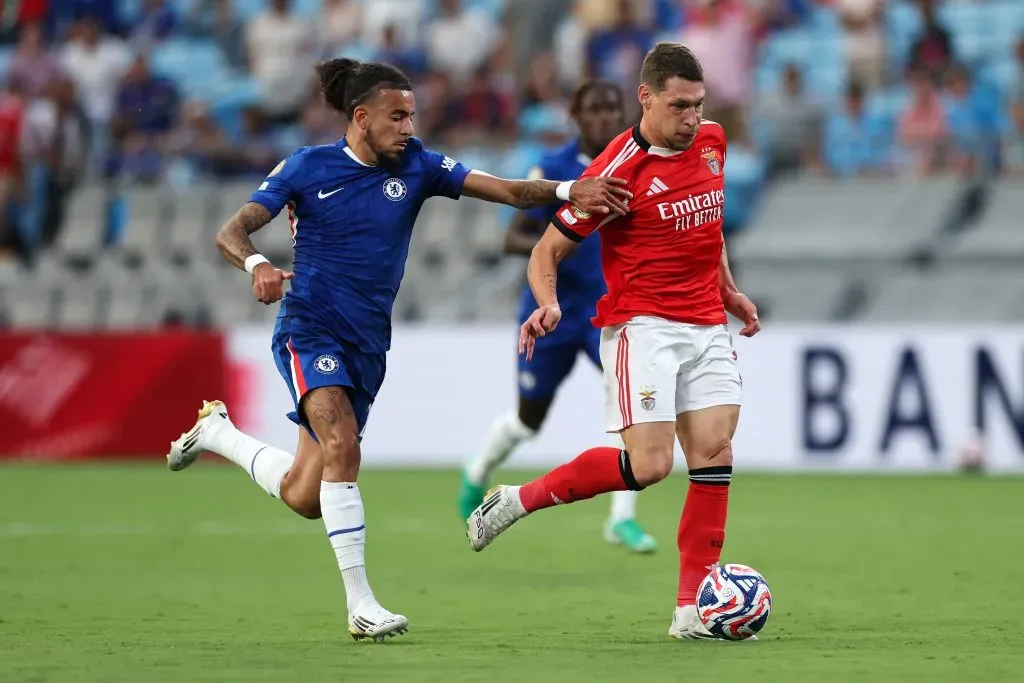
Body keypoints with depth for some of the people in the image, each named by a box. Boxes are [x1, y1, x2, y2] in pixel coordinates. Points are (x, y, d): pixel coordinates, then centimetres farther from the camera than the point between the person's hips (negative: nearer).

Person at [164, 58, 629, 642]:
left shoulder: (417, 167, 2)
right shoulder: (309, 168, -4)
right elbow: (232, 232, -6)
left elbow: (509, 191, -7)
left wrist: (566, 192, -25)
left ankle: (219, 432, 36)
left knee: (304, 497, 6)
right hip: (310, 330, -4)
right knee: (342, 444, -28)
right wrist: (257, 266, -28)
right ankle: (361, 604, -24)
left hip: (368, 346, 4)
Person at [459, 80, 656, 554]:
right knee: (530, 417, 13)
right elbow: (512, 239, -12)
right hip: (554, 308, -2)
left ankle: (623, 519, -15)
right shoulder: (552, 171, -11)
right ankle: (477, 474, 47)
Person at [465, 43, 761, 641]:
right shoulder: (620, 170, -13)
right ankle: (517, 500, 3)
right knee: (649, 465, -16)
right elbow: (548, 252, -7)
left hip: (708, 329, 6)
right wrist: (547, 303, -26)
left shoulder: (711, 141, 7)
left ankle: (693, 609, -2)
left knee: (715, 452, -5)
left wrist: (728, 289, 22)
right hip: (642, 327, -6)